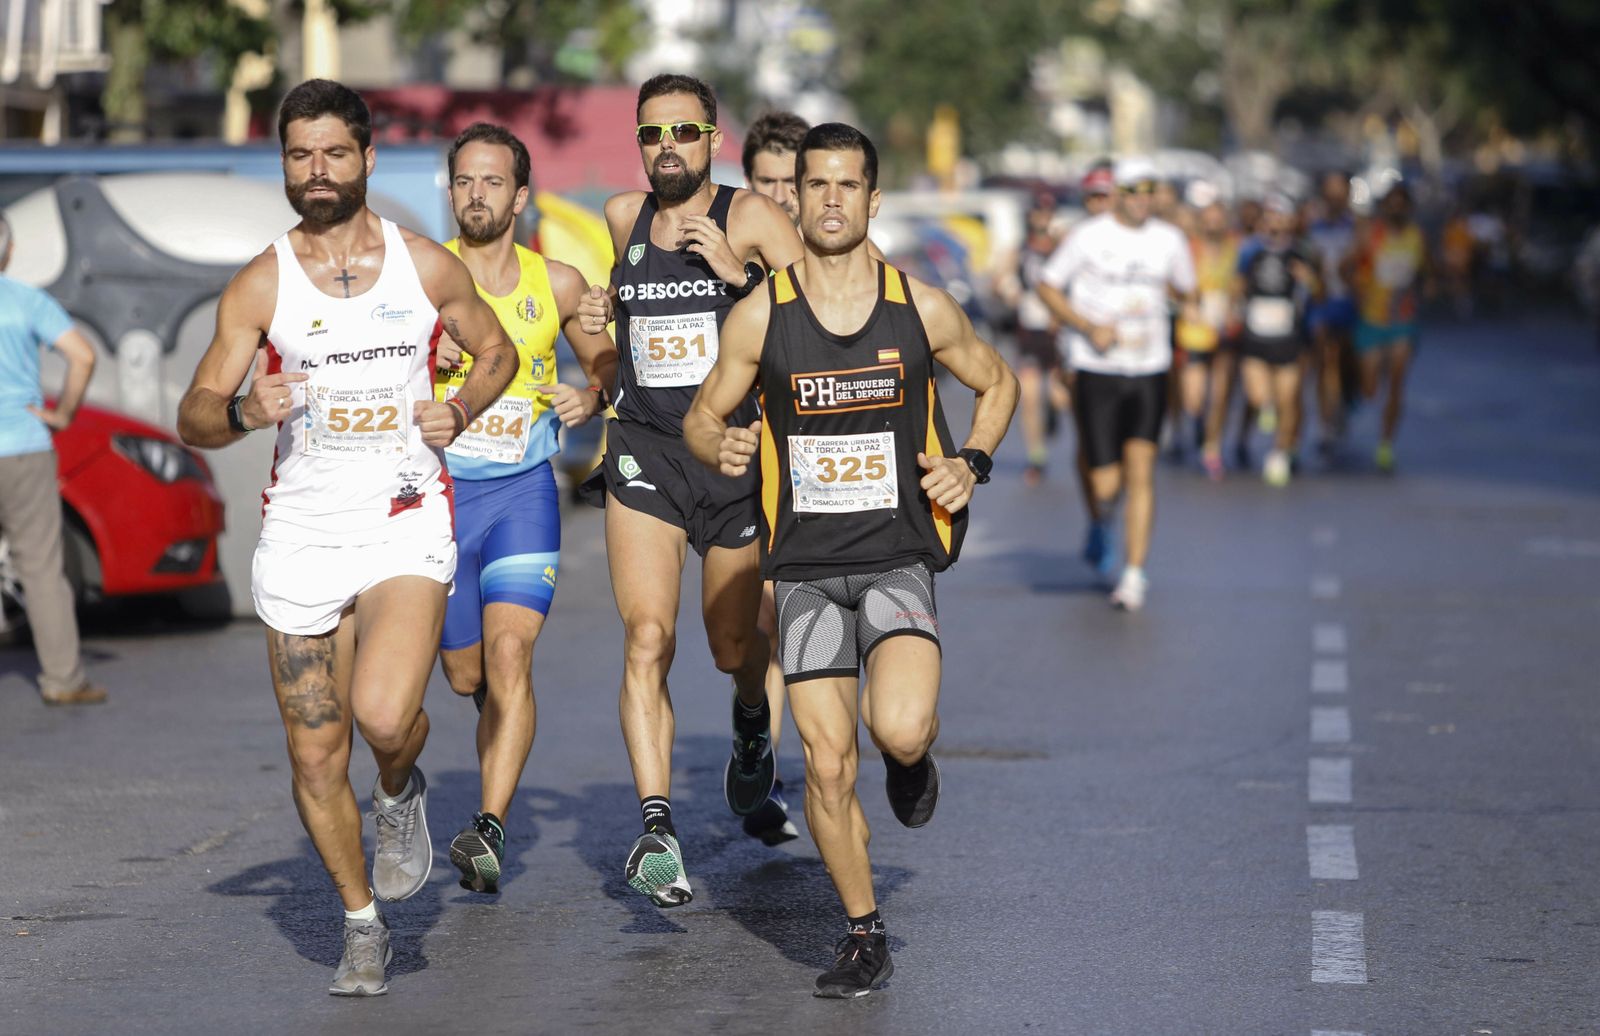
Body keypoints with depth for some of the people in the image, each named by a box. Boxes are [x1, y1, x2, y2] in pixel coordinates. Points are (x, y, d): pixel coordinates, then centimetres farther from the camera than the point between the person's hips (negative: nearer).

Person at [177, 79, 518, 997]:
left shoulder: (427, 266, 3)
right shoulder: (260, 285, 1)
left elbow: (498, 353, 19)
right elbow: (194, 419, 0)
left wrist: (459, 412, -1)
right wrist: (245, 411, -23)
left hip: (406, 522, -2)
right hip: (301, 533, 2)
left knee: (383, 713, -26)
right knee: (316, 758, 5)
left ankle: (403, 791, 10)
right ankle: (363, 926, 25)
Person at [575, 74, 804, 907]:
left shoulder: (750, 218, -7)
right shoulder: (623, 216, 7)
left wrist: (741, 272, -25)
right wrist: (602, 311, 9)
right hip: (644, 454, 2)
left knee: (732, 645, 13)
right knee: (647, 638, -15)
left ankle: (753, 723, 50)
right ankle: (657, 828, -20)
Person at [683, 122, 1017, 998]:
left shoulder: (921, 308, -1)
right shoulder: (760, 315, -2)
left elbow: (997, 382, 16)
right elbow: (702, 416, 9)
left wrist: (970, 462, -1)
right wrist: (721, 448, -15)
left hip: (898, 555, -1)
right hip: (806, 565, 1)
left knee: (899, 729, -24)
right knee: (827, 765, -2)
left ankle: (914, 759, 14)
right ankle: (863, 935, 17)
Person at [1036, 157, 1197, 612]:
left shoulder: (1169, 240, 6)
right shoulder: (1089, 237, -5)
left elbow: (1185, 286, 22)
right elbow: (1048, 286, 1)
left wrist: (1191, 309, -1)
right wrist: (1089, 327, -12)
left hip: (1149, 372, 2)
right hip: (1097, 371, -2)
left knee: (1140, 472, -9)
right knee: (1106, 483, -5)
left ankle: (1135, 574, -2)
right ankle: (1105, 518, 33)